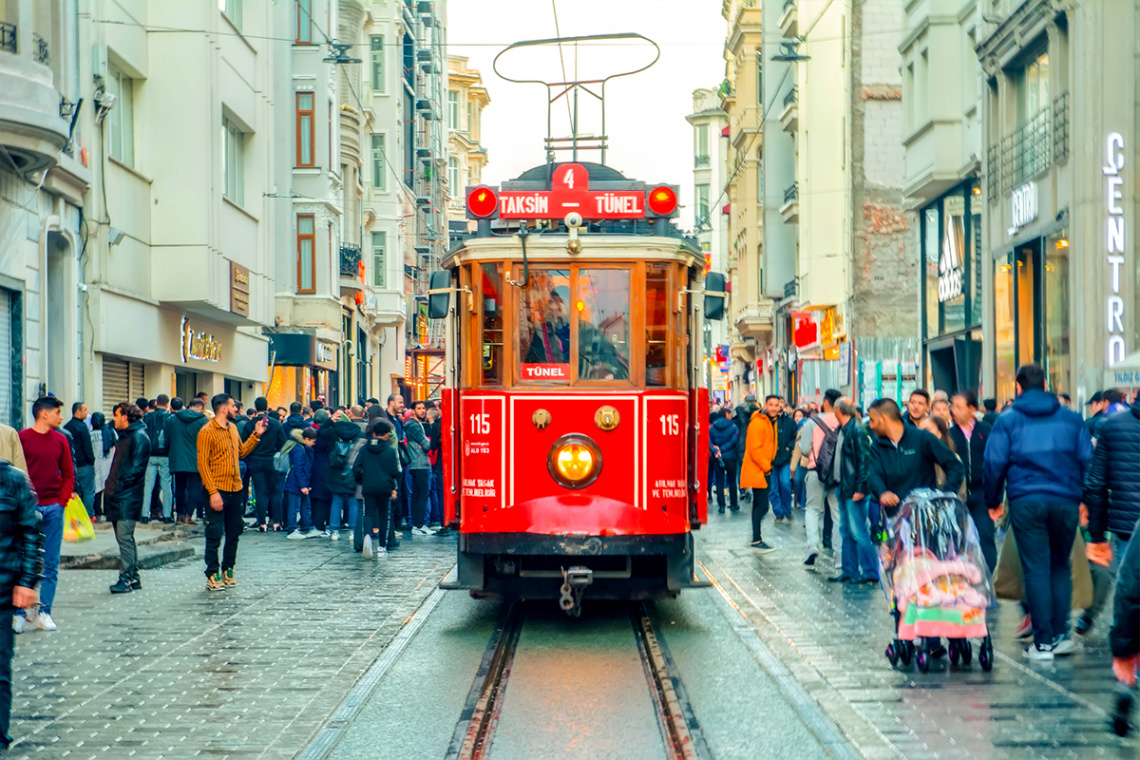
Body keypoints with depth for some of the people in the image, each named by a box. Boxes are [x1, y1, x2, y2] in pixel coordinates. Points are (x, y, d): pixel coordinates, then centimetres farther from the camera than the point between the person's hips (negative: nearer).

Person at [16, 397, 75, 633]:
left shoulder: (60, 440, 9)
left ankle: (44, 613, 9)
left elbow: (68, 474, 13)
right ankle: (19, 613, 2)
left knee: (51, 564, 3)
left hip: (53, 508, 4)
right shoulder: (22, 438, -3)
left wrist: (62, 500, 2)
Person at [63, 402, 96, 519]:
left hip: (71, 465, 7)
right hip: (84, 465, -7)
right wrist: (91, 460, -6)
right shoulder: (82, 426, -13)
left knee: (76, 491, 12)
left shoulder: (66, 427, 10)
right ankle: (89, 515, 1)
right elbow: (87, 447, -15)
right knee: (88, 491, 0)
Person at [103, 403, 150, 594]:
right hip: (117, 495, 10)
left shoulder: (139, 437, -11)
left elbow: (136, 467, -17)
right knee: (124, 538, 12)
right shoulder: (124, 436, 19)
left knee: (125, 537, -11)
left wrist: (119, 485, -17)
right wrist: (110, 485, 12)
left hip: (128, 496, -10)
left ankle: (126, 579, -7)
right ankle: (133, 578, 17)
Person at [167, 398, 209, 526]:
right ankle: (188, 516, -7)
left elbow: (168, 439, 8)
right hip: (195, 461, -3)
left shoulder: (172, 419, 4)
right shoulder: (203, 420, -6)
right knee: (194, 487, 1)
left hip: (177, 461, 3)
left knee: (180, 487, 14)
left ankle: (180, 514, 18)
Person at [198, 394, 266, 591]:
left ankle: (228, 569, 25)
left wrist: (256, 435, 11)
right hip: (218, 491, -7)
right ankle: (212, 575, 3)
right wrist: (213, 492, -20)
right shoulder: (207, 432, -10)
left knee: (234, 533, 12)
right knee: (214, 534, -3)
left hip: (235, 489, 7)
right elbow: (202, 464, -14)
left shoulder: (232, 429, 13)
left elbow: (242, 452, 20)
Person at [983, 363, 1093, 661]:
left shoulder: (1007, 420, 3)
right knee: (1060, 566, 14)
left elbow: (994, 464, 1)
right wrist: (1085, 499, 15)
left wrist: (993, 501, 12)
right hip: (1065, 501, 2)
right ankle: (1060, 635, 9)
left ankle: (1043, 642, -1)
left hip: (1026, 502, -2)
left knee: (1036, 569, 1)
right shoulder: (1071, 418, 9)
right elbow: (1087, 460, 8)